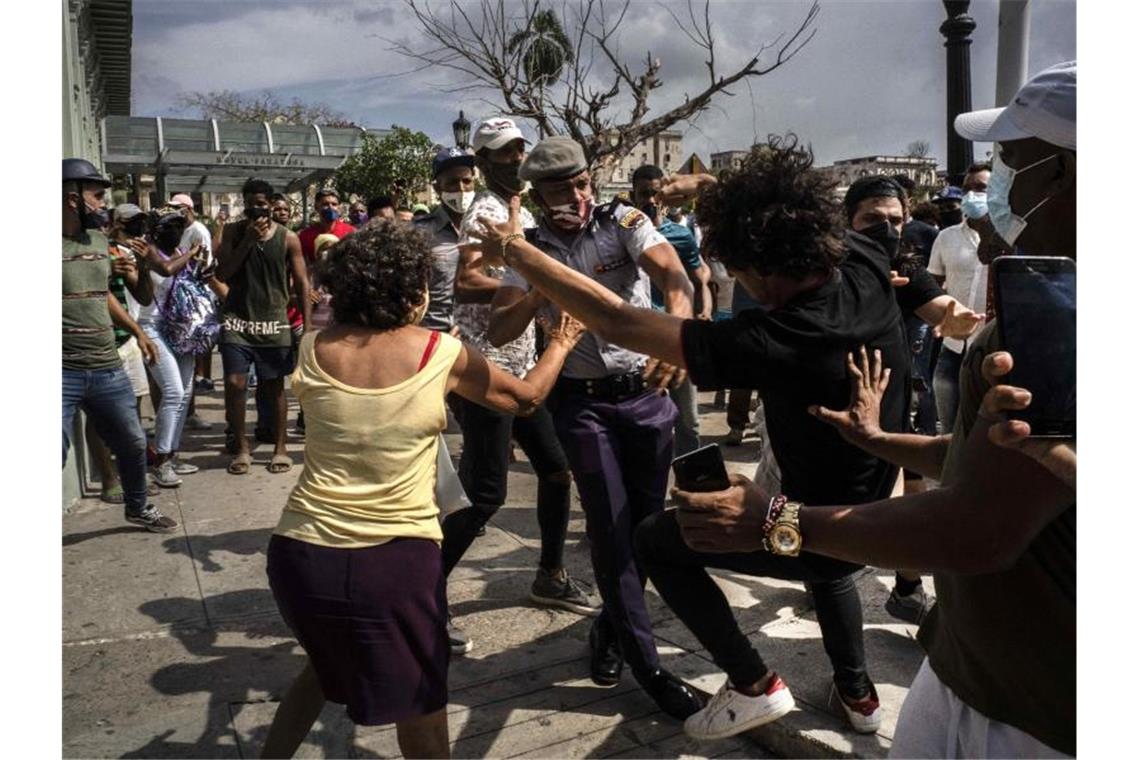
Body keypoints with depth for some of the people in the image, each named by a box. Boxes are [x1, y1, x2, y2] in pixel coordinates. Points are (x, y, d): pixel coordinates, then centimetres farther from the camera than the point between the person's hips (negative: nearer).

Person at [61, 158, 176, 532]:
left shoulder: (98, 240, 11)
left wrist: (138, 331, 25)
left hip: (108, 368, 7)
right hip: (63, 373, -6)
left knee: (134, 444, 19)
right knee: (56, 459, -5)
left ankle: (138, 508, 43)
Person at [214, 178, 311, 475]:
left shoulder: (287, 238, 0)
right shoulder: (233, 232, 2)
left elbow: (302, 283, 1)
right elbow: (222, 274, -6)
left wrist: (307, 325, -7)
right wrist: (248, 240, -14)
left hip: (274, 322, 0)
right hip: (237, 320, 1)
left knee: (275, 386, 7)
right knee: (234, 383, -4)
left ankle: (280, 449, 18)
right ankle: (242, 448, 12)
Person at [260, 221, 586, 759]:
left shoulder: (313, 349, 1)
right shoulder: (442, 354, -5)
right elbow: (527, 398, 12)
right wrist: (560, 344, 28)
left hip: (301, 552, 4)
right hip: (395, 560, -3)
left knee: (326, 665, 33)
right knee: (419, 711, 17)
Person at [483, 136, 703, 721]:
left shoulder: (623, 220, -4)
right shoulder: (530, 251, 1)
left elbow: (673, 274, -22)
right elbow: (501, 328, -9)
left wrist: (678, 329, -42)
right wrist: (543, 288, -26)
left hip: (646, 390, 1)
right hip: (582, 401, -1)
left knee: (647, 519, 9)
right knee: (611, 526, -4)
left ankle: (611, 628, 35)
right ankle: (647, 667, 8)